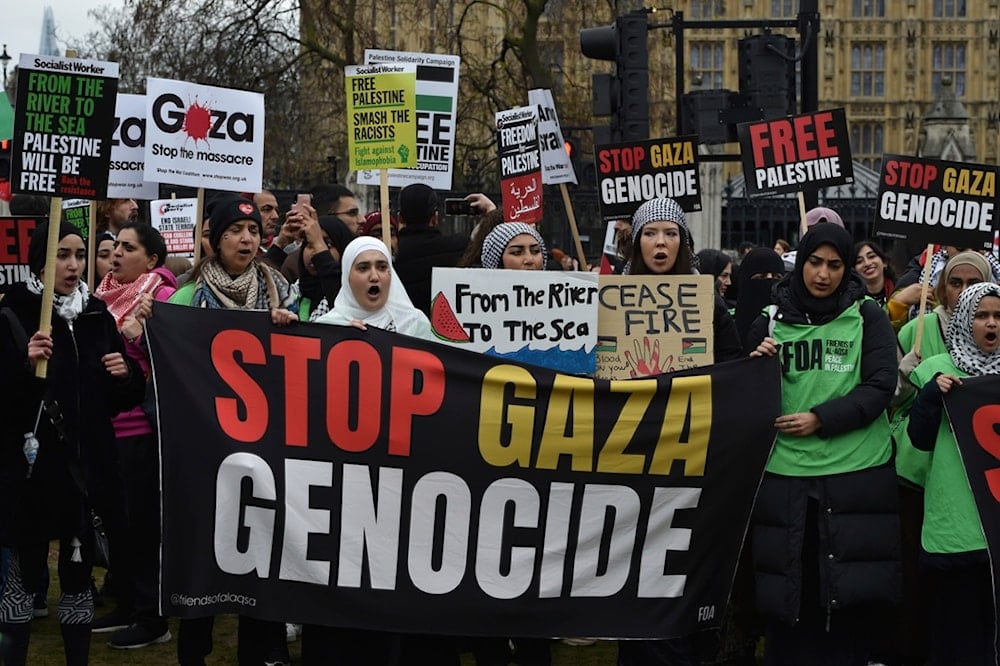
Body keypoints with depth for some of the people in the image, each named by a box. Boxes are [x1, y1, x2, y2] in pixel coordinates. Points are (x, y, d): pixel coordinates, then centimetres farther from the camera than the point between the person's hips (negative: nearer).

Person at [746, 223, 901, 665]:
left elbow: (880, 387, -4)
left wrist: (821, 419, -13)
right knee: (787, 596, 2)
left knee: (850, 599, 1)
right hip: (786, 475, 1)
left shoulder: (868, 318, 4)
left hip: (856, 473, -1)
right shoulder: (771, 321, 7)